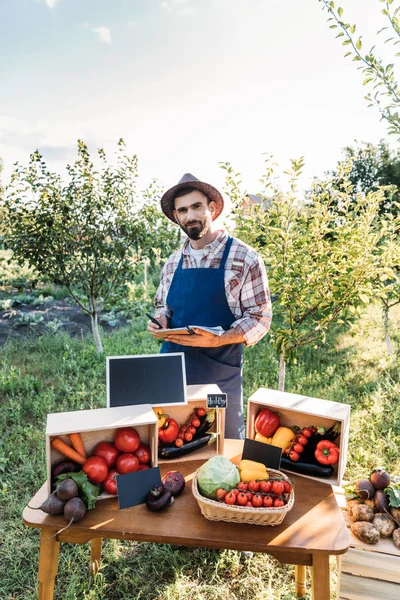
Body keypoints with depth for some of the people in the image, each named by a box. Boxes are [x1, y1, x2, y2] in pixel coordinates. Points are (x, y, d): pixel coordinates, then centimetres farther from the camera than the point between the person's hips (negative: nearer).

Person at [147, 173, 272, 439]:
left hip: (220, 373, -4)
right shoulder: (174, 262, 6)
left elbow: (260, 317, -9)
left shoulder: (245, 257, -9)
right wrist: (161, 321, -5)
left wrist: (217, 340, -22)